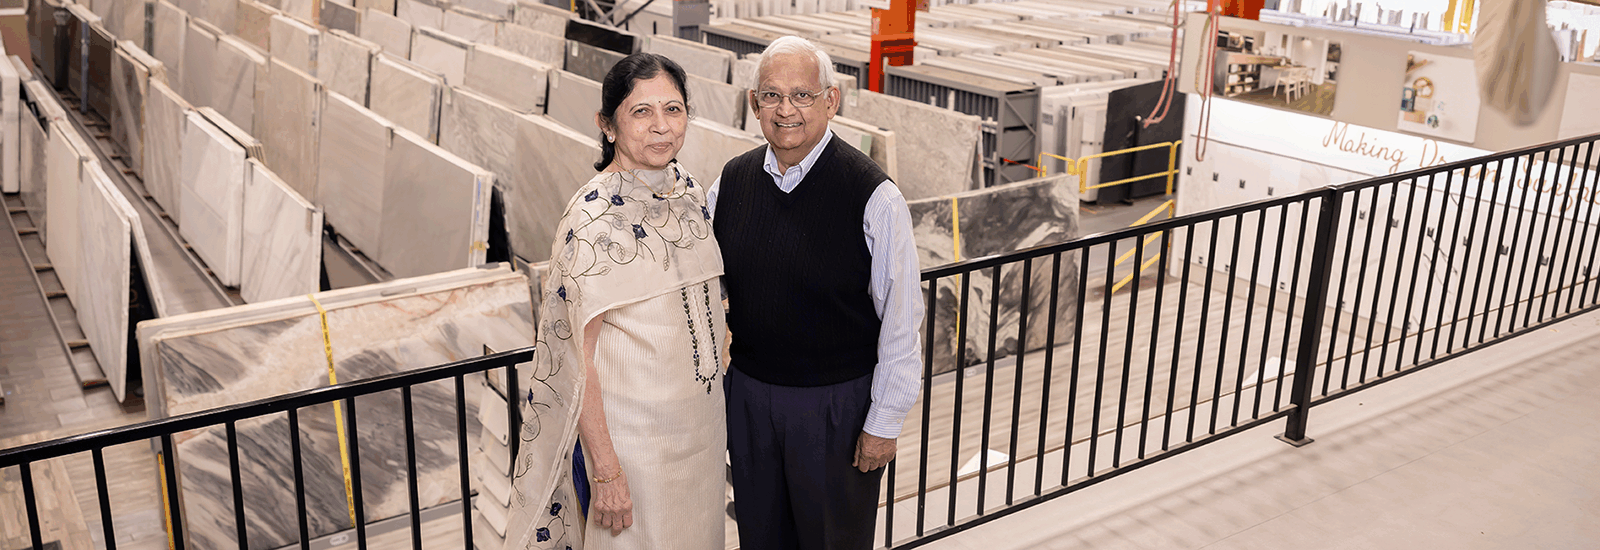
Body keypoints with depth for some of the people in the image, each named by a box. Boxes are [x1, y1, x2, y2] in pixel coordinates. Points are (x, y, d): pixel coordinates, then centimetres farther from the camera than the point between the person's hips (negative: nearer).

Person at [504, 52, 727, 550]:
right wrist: (605, 470, -20)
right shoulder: (594, 217, -21)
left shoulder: (691, 193, 1)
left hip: (699, 428, 7)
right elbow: (578, 355, -19)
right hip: (628, 431, -7)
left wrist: (715, 410, 14)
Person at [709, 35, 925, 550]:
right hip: (747, 393, 4)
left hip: (838, 405, -4)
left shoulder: (874, 196, -18)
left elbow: (901, 320, -13)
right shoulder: (730, 182, -2)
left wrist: (884, 423, -10)